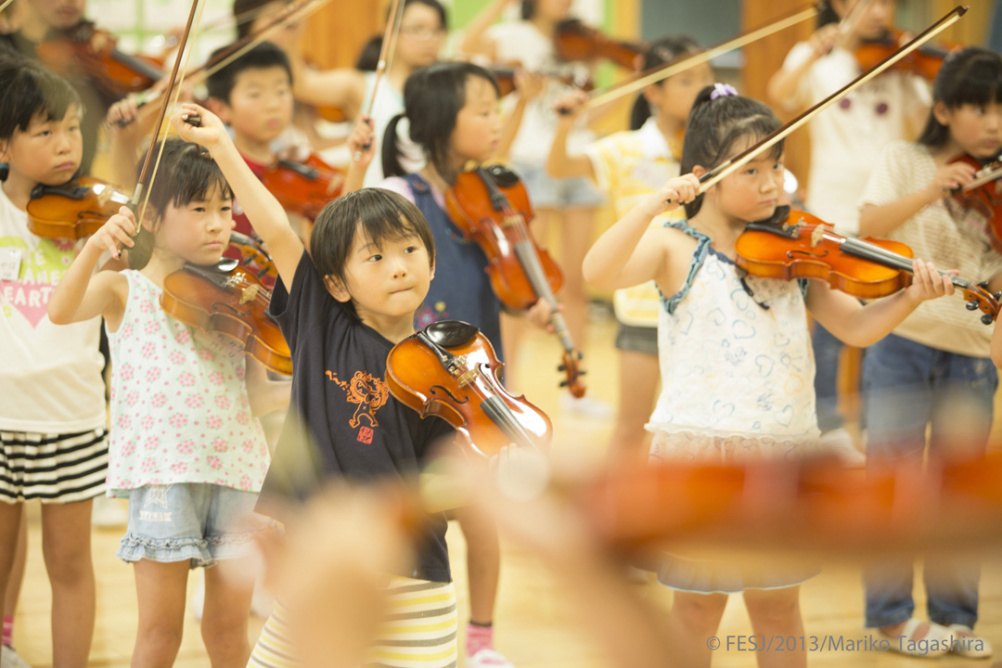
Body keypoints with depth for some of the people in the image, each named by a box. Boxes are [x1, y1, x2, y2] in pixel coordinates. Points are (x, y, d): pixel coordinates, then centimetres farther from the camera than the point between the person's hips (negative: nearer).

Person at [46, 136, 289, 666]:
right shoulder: (125, 291, 2)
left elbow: (255, 395, 7)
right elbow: (61, 311, -18)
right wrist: (96, 246, -32)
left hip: (236, 467, 3)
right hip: (162, 470, -3)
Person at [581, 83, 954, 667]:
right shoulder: (676, 247, -4)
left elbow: (857, 328, 4)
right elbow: (597, 273, -20)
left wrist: (911, 297, -14)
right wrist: (654, 205, -30)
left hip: (785, 447, 3)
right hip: (702, 447, -3)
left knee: (777, 604, 12)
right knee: (700, 604, 7)